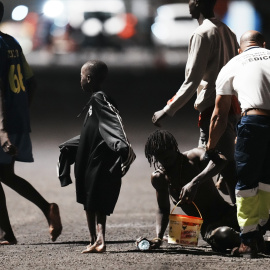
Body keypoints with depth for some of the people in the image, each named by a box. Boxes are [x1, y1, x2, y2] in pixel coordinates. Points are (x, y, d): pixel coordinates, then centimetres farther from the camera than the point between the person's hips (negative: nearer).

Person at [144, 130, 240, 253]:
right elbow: (163, 209, 18)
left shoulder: (192, 157, -8)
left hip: (227, 214, -1)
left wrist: (194, 183, -42)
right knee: (223, 235, -37)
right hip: (208, 226, 1)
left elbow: (220, 160, -30)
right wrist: (158, 237, 2)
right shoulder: (158, 177, 5)